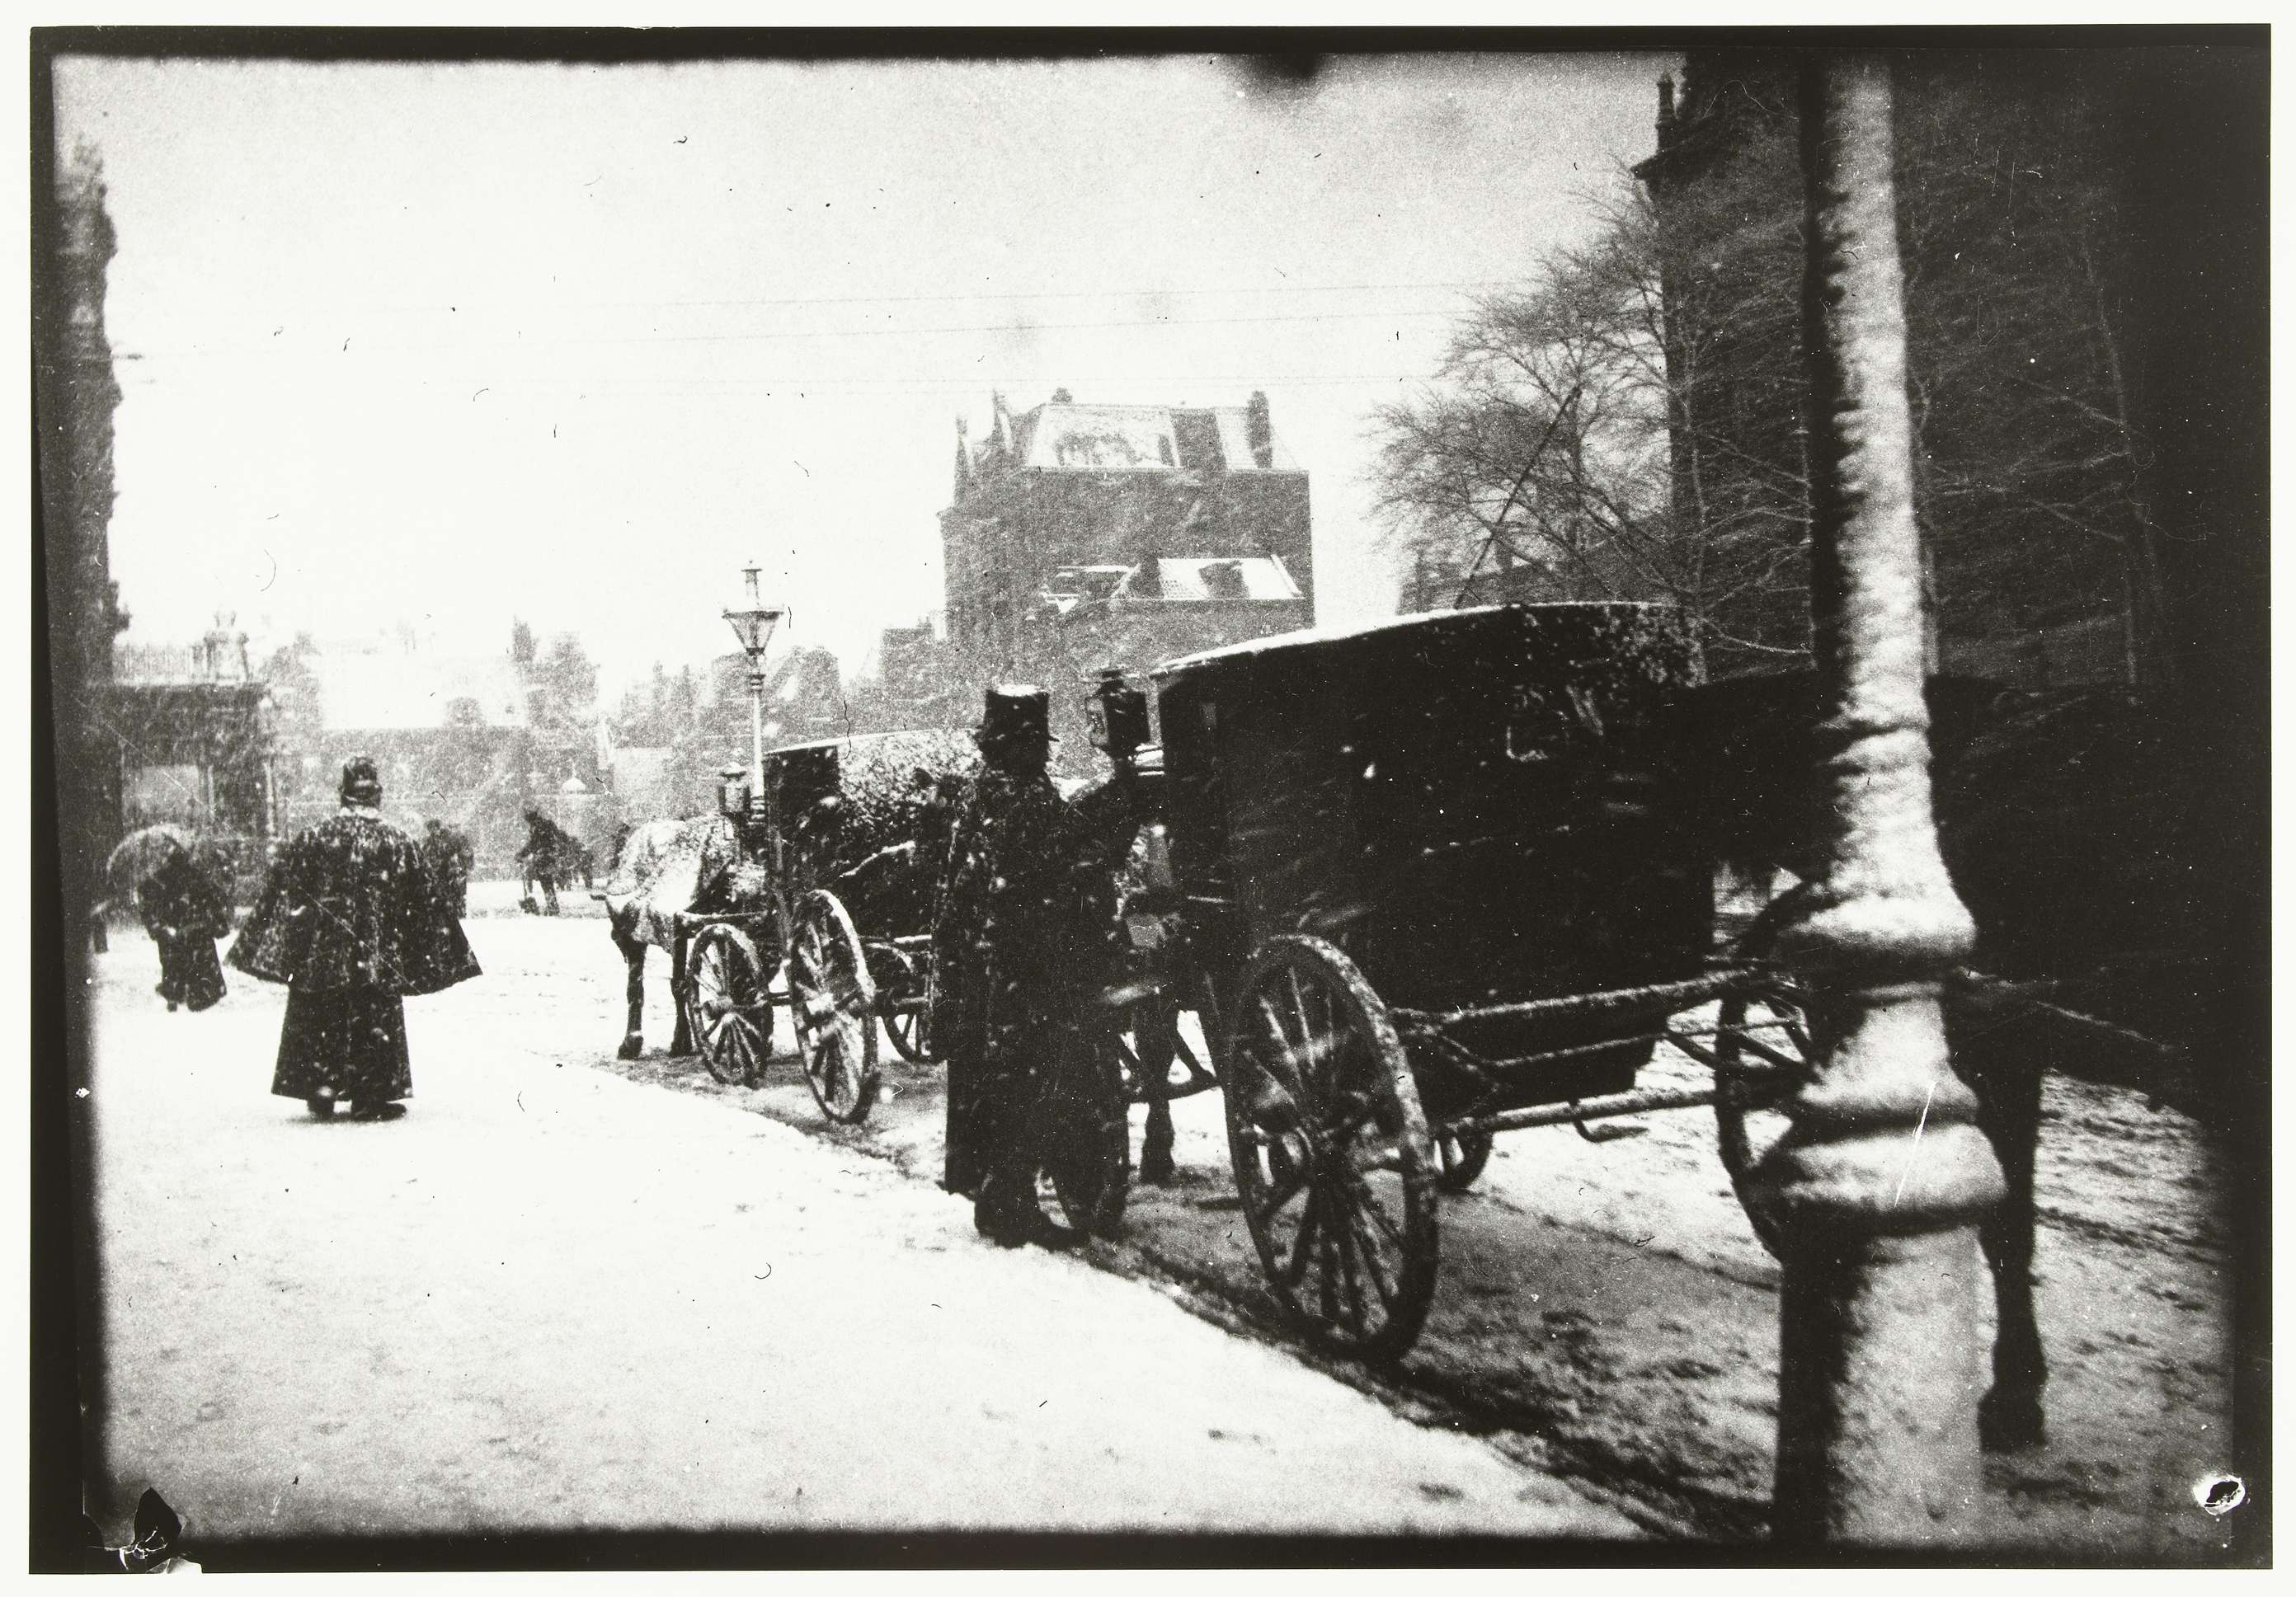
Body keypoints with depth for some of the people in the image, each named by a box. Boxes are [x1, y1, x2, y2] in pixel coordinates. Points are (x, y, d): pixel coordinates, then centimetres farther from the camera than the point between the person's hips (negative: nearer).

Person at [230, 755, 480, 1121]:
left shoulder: (313, 838, -1)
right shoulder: (398, 844, -4)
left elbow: (282, 892, 0)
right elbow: (424, 903, 0)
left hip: (321, 953, 1)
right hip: (376, 955, -1)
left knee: (320, 1021, 13)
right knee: (375, 1020, 5)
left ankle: (321, 1088, 14)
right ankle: (369, 1096, 5)